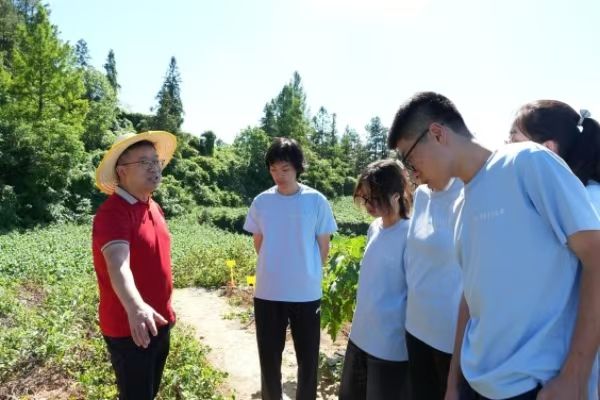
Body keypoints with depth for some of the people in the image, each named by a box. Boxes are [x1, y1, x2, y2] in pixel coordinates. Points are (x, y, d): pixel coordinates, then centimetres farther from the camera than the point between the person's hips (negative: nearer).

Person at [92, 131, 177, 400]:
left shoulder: (154, 207, 6)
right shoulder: (112, 212, -22)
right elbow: (118, 265, -39)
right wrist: (135, 308, -55)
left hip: (159, 322, 8)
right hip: (129, 329, -8)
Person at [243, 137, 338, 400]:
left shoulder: (317, 202, -6)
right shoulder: (261, 202, -1)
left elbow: (323, 246, 2)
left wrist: (308, 274, 7)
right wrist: (275, 269, 10)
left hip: (306, 294, -1)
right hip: (267, 294, 2)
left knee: (308, 359, 11)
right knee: (269, 357, 14)